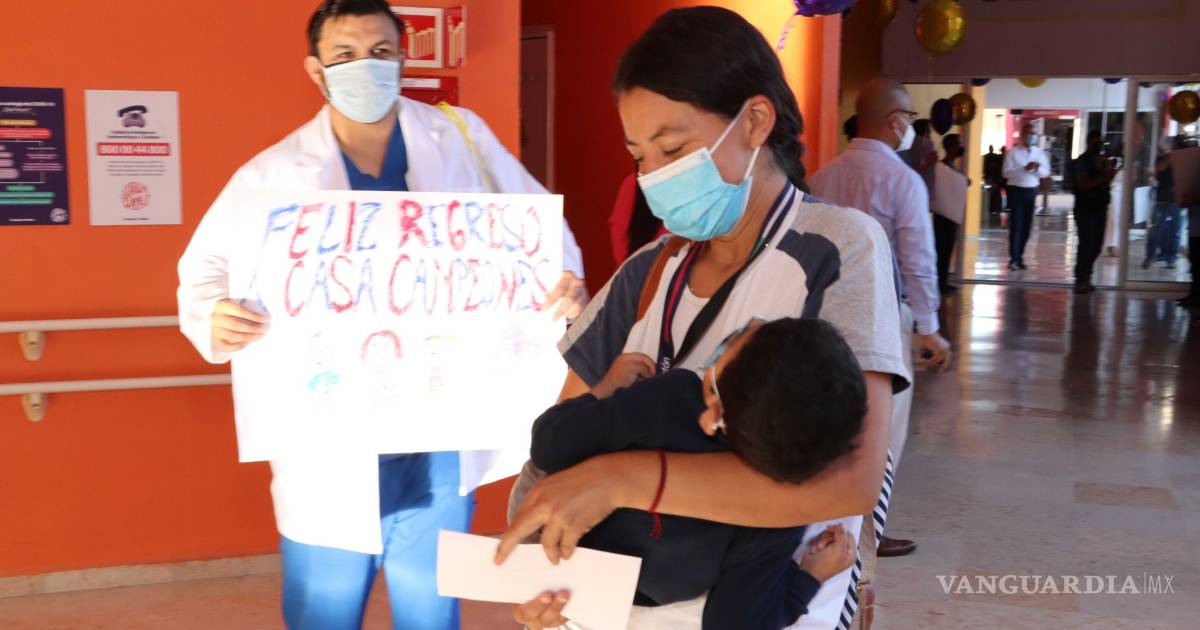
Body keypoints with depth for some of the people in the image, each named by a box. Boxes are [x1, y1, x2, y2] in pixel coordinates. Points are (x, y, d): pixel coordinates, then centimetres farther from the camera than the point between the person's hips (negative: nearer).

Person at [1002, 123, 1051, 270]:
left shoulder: (1040, 152, 7)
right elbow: (1007, 173, -15)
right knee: (1016, 225, -6)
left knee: (1027, 226, 8)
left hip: (1031, 191, 4)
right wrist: (1024, 168, -24)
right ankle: (1013, 259, -4)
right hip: (1016, 190, -4)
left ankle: (1019, 257, 19)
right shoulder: (1013, 152, -6)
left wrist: (1037, 168, -15)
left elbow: (1046, 172, 6)